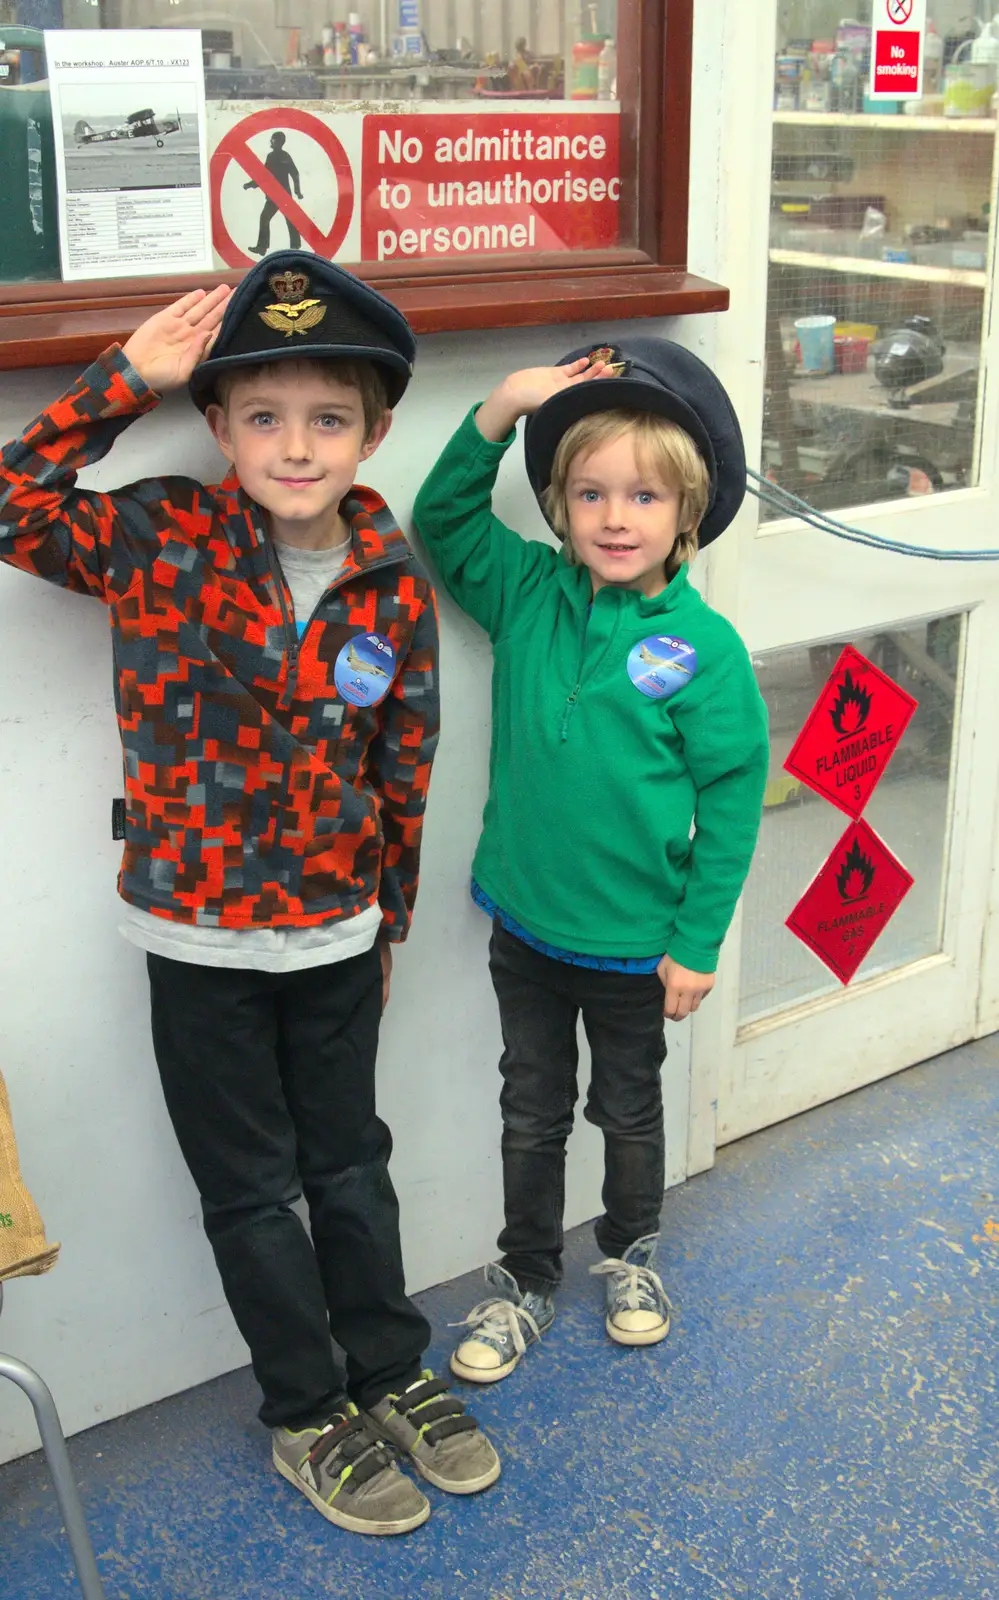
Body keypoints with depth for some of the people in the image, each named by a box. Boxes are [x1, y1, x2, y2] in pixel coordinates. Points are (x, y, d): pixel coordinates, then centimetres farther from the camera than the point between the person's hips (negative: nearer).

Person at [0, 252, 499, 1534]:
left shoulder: (394, 586, -6)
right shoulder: (162, 540, -11)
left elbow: (402, 768, 3)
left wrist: (388, 920, 10)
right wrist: (124, 381, -20)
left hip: (334, 936, 2)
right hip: (200, 940, -2)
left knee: (350, 1163, 19)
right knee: (250, 1189, 12)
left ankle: (390, 1375, 39)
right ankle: (306, 1415, 30)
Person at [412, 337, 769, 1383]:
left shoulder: (702, 647, -15)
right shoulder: (526, 594, -6)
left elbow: (731, 799, -11)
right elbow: (441, 518, -2)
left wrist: (699, 943, -10)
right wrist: (501, 411, -17)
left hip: (636, 939, -2)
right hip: (524, 924, 3)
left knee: (629, 1108, 20)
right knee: (531, 1112, 18)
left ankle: (631, 1254, 46)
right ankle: (524, 1282, 37)